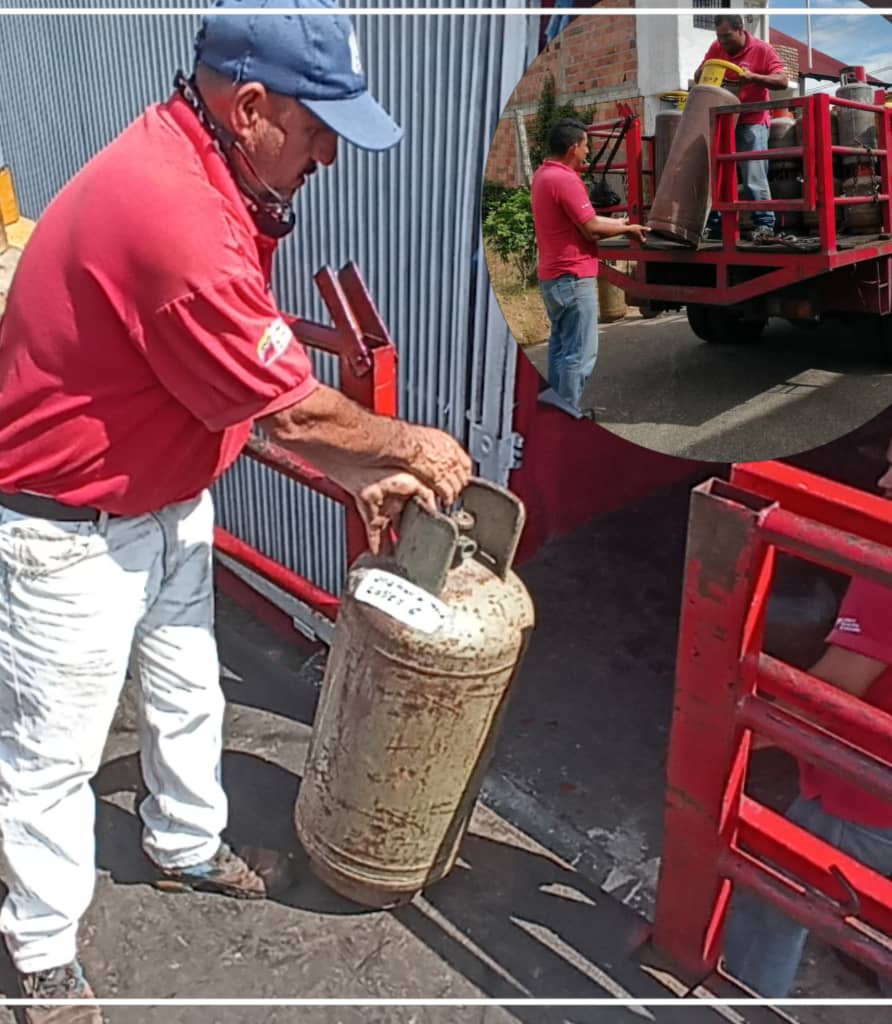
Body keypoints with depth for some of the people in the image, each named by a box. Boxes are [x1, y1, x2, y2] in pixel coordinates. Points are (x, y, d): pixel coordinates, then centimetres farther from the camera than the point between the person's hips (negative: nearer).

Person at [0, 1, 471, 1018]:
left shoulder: (213, 179, 1)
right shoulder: (171, 216, -32)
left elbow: (258, 383, 4)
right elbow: (289, 408, -23)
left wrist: (361, 475, 2)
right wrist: (408, 445, -6)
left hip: (165, 500, 9)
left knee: (187, 694, 23)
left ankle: (188, 848, 48)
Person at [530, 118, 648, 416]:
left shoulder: (543, 174, 12)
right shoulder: (565, 180, -18)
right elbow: (592, 229, -17)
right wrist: (628, 228, -3)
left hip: (551, 276, 10)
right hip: (574, 277, -10)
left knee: (560, 346, 17)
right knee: (579, 354, -5)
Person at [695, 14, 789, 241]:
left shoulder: (762, 49, -6)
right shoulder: (716, 47, 7)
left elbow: (783, 81, -10)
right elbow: (698, 76, 14)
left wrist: (754, 77, -25)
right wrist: (703, 73, -11)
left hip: (751, 123, -5)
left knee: (753, 177, -9)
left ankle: (764, 223, -5)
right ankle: (715, 223, 11)